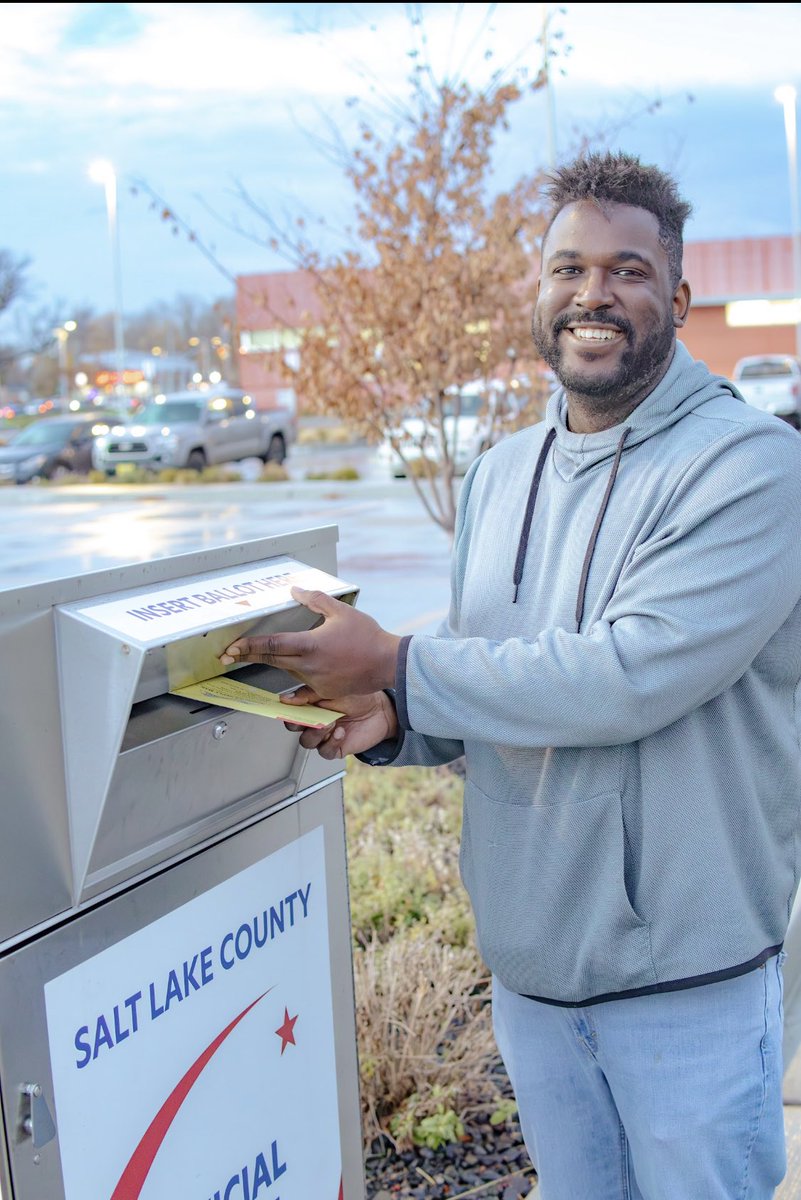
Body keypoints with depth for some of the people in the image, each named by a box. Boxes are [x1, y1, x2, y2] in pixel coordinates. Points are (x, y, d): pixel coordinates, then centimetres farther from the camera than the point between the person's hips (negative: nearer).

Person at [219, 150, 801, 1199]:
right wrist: (395, 721, -9)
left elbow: (632, 675, -27)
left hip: (690, 980, -6)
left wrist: (398, 666, -22)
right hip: (527, 961, 6)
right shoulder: (500, 476, 7)